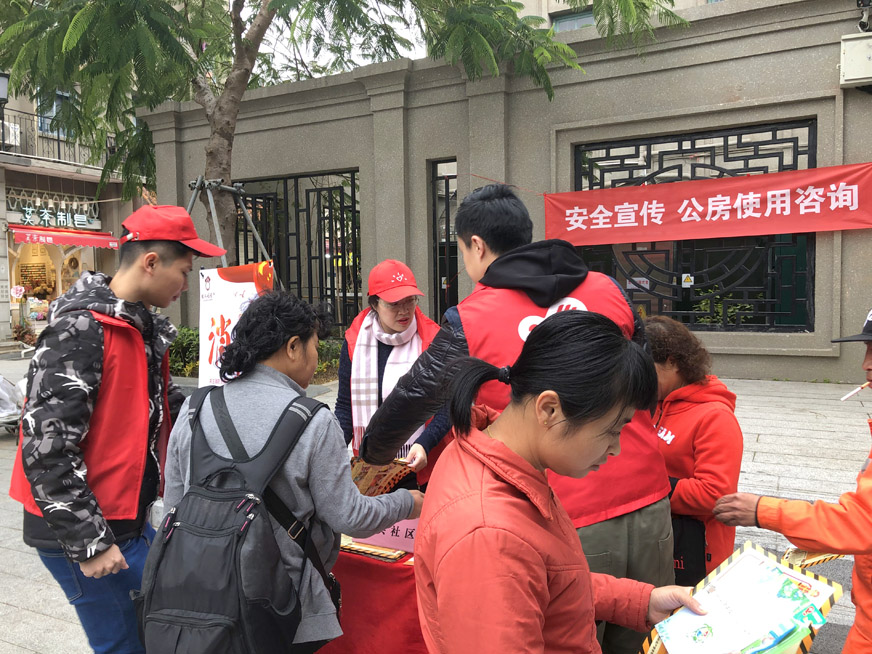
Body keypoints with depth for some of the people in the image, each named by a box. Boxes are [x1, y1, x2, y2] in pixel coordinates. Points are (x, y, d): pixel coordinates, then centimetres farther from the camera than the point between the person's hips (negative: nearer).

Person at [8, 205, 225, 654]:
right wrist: (88, 543, -21)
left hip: (129, 521, 8)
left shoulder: (144, 327, 7)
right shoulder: (80, 331, -22)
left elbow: (164, 402, 20)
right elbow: (46, 448, -24)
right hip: (81, 534, -8)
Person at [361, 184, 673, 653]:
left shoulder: (470, 323, -7)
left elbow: (412, 399, 5)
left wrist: (374, 454, 24)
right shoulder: (606, 289, 4)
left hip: (570, 524, -4)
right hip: (649, 506, 5)